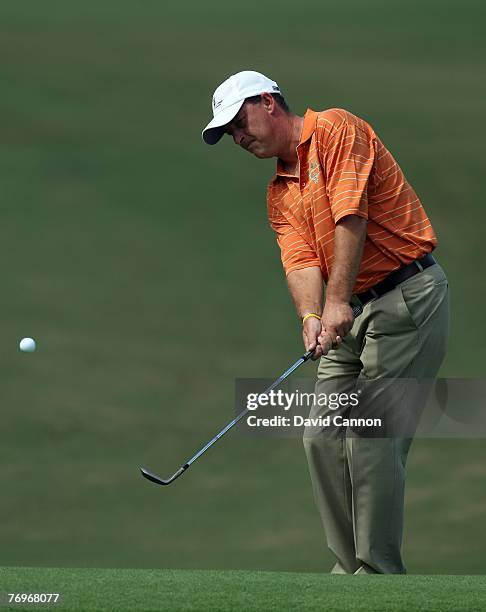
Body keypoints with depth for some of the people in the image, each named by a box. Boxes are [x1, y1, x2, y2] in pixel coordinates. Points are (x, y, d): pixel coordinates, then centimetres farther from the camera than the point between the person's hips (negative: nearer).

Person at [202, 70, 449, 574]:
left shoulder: (336, 129, -7)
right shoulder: (279, 195, 17)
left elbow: (351, 216, -17)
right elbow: (300, 260, 2)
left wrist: (337, 301, -23)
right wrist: (310, 317, -18)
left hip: (411, 294, -9)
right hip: (357, 311, 9)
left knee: (370, 438, -12)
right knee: (322, 438, 4)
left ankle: (381, 575, -9)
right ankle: (351, 570, 9)